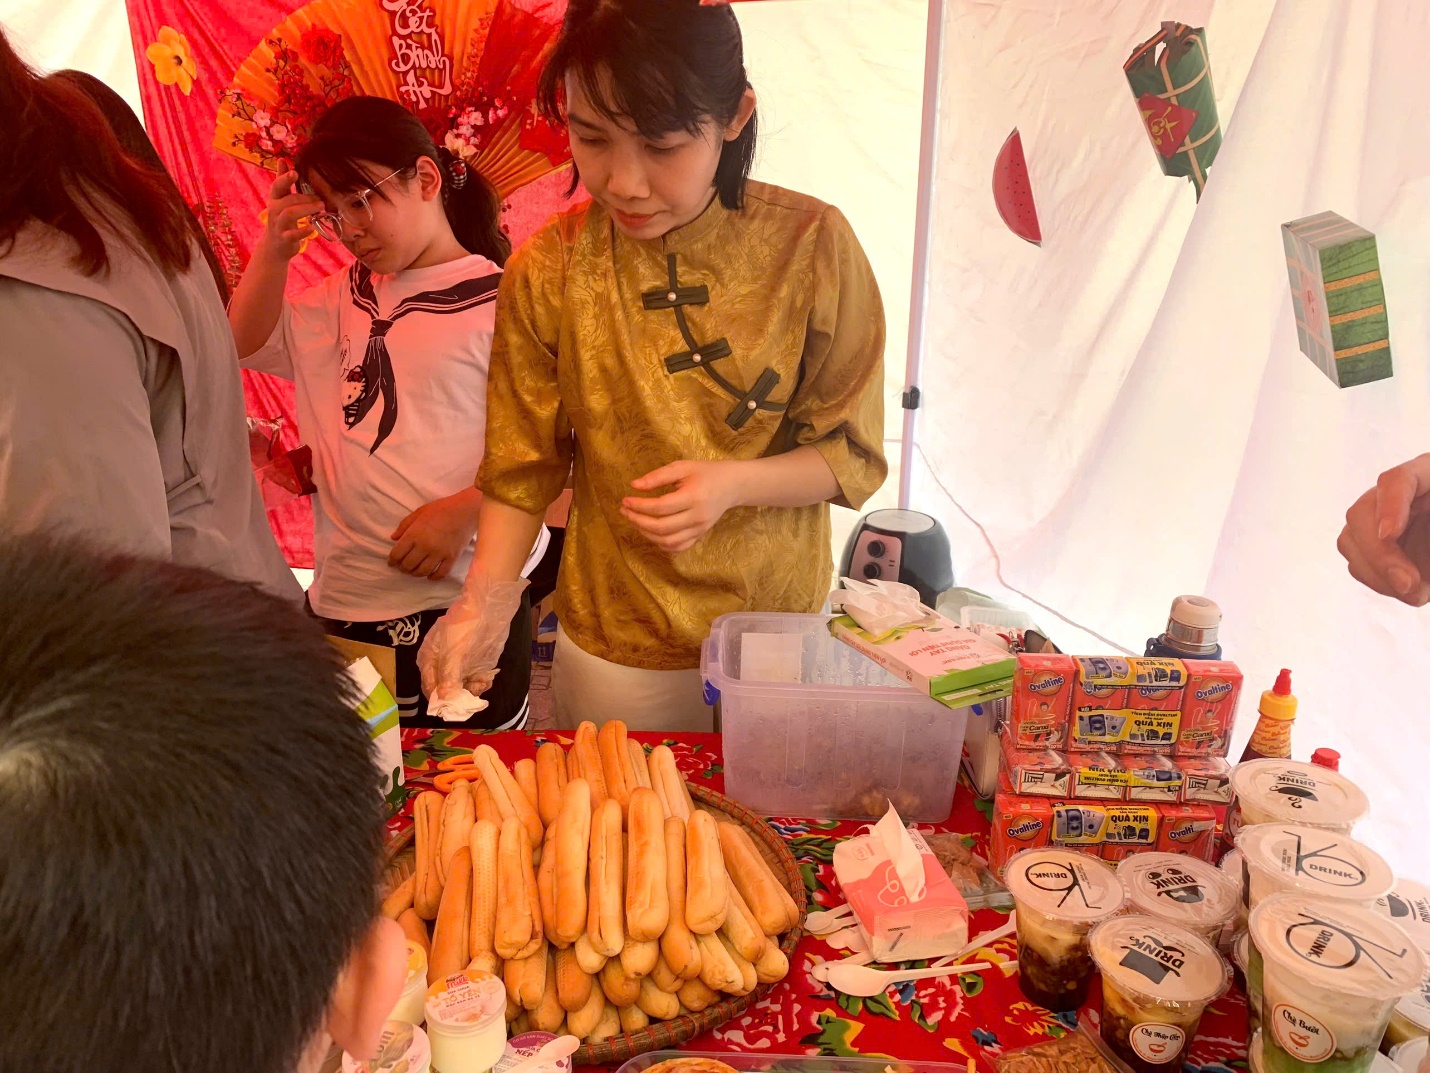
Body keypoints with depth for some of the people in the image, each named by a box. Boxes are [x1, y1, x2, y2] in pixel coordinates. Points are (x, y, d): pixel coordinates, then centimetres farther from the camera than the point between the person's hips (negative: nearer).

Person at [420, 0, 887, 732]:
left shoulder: (813, 246, -14)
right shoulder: (548, 272, -11)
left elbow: (852, 454, -7)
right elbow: (521, 470, -3)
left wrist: (733, 485, -23)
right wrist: (479, 605, -15)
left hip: (783, 625, 0)